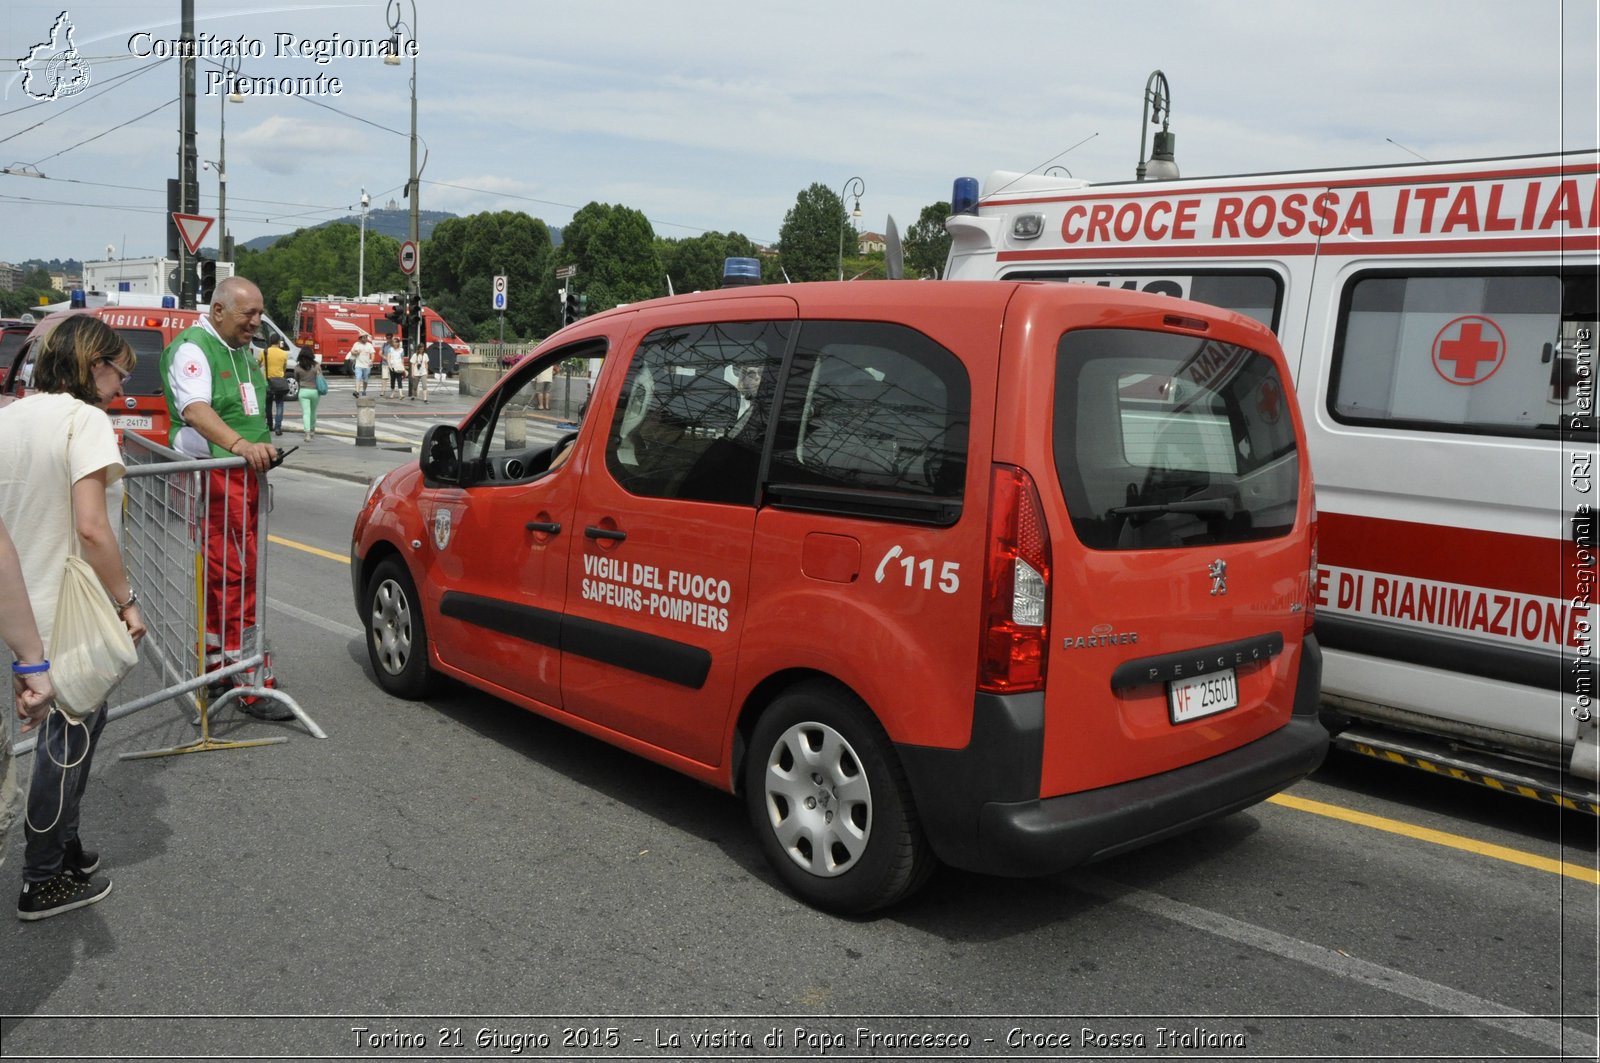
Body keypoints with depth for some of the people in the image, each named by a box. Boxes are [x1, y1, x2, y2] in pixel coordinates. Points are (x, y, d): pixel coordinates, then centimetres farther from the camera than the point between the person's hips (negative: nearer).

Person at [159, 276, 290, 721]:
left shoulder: (243, 350, 18)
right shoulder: (192, 349, -12)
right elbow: (196, 409, -30)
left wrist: (262, 448, 17)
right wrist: (239, 444, -44)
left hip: (246, 475, 9)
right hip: (214, 476, -9)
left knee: (223, 574, 15)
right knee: (236, 573, -12)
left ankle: (213, 663, 26)